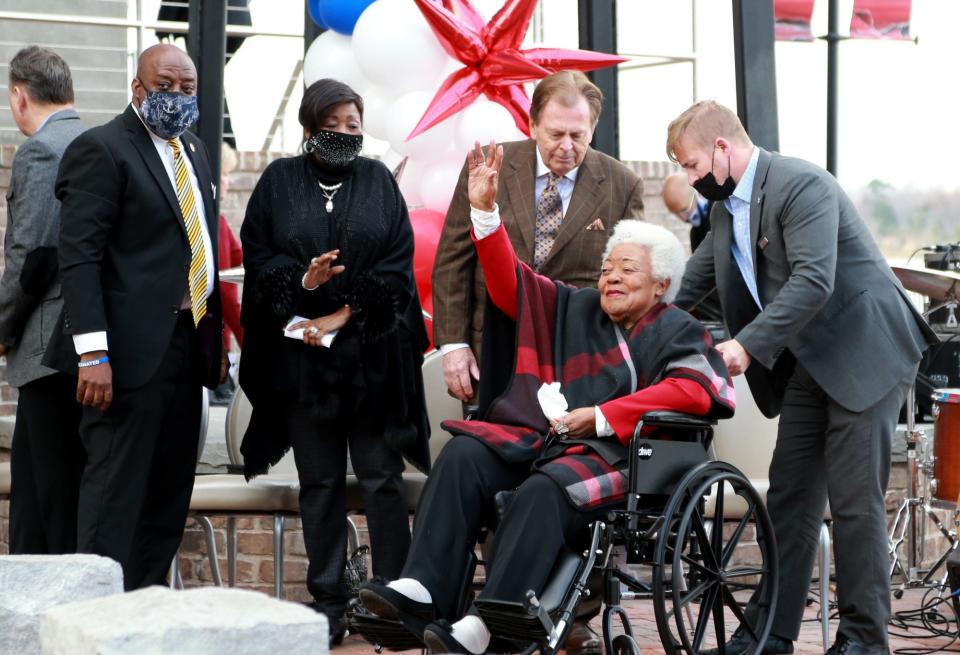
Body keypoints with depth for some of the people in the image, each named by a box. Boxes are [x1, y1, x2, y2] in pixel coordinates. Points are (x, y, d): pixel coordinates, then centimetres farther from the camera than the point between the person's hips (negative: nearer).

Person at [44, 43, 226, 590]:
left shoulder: (194, 151, 18)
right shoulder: (101, 149, -7)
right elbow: (81, 256, -14)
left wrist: (216, 338, 14)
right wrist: (93, 353, -22)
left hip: (189, 342, 8)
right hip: (133, 348, -8)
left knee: (171, 489, 10)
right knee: (116, 488, -7)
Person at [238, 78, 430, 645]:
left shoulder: (378, 181, 7)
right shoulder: (279, 182, 8)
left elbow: (398, 265, 0)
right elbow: (257, 259, 3)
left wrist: (344, 315, -9)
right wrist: (301, 282, -16)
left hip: (373, 351, -1)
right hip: (301, 355, 1)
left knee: (382, 478, -1)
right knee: (320, 482, 4)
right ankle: (329, 603, 9)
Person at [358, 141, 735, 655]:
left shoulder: (677, 332, 8)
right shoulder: (576, 309, 24)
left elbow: (694, 390, -11)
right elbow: (509, 283, 23)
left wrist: (601, 416, -14)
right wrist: (485, 210, 10)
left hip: (615, 454, -5)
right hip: (544, 437, 6)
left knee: (543, 490, -35)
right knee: (463, 455, -21)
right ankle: (423, 589, -33)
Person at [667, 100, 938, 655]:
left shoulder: (801, 185, -19)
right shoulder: (726, 208, 10)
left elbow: (813, 280, -28)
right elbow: (690, 283, 17)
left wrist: (749, 345, -30)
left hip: (865, 354, -9)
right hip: (809, 363, 9)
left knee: (855, 500, -6)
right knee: (790, 498, 7)